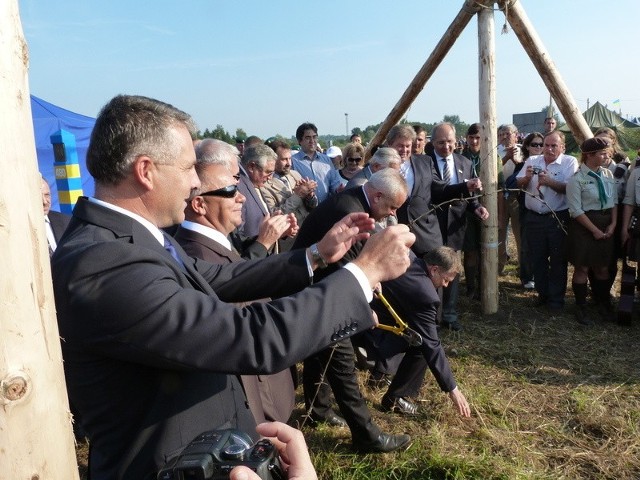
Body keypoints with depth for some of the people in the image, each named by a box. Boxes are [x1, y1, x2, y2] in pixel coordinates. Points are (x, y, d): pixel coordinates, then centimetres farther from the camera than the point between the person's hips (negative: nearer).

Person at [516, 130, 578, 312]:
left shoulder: (570, 162, -4)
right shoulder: (532, 160, 6)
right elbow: (519, 184, 5)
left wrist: (550, 181, -28)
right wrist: (526, 178, -15)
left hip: (558, 218, -4)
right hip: (534, 218, 4)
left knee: (558, 259, 5)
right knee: (537, 258, 13)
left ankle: (556, 299, 17)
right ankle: (542, 293, 29)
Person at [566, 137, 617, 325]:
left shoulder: (608, 174, 3)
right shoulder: (577, 179, -13)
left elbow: (615, 201, 9)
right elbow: (576, 210, -14)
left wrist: (613, 224, -2)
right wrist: (594, 230, -13)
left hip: (607, 226, 5)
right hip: (584, 225, -5)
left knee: (603, 267, 14)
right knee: (582, 268, 4)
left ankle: (603, 304, 31)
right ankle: (581, 308, 17)